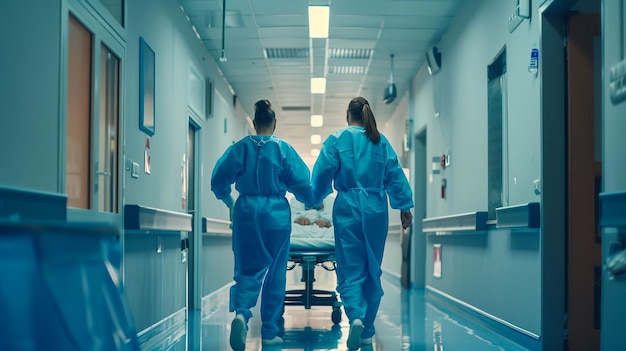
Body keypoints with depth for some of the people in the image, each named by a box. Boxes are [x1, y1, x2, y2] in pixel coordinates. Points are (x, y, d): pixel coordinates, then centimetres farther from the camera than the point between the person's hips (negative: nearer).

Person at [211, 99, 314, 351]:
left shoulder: (240, 148, 0)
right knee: (275, 272, 10)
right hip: (276, 213, -1)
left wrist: (227, 200, 21)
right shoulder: (283, 149, -5)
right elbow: (302, 183, -4)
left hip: (246, 212, 1)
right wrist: (312, 201, 17)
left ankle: (241, 313, -21)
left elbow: (219, 179, 1)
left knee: (248, 269, 8)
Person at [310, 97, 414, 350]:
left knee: (350, 269, -1)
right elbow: (394, 175, 5)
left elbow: (323, 173, -3)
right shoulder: (381, 141, 6)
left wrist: (313, 201, 11)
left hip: (348, 208, -2)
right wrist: (404, 206, 10)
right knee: (373, 269, 11)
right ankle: (367, 331, 17)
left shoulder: (337, 140, -1)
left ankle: (356, 316, -26)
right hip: (376, 209, 3)